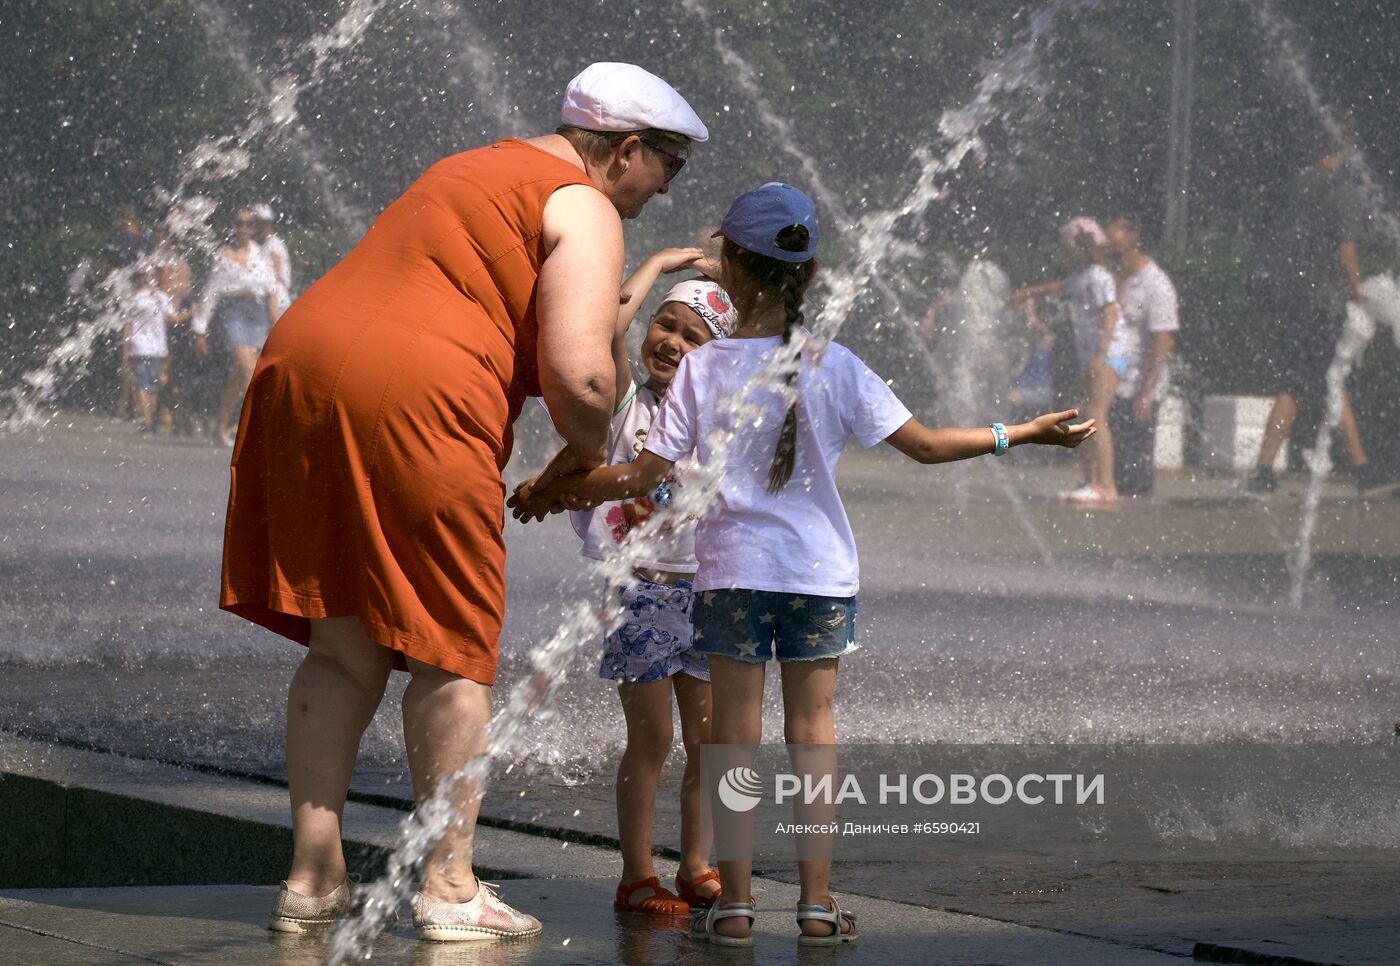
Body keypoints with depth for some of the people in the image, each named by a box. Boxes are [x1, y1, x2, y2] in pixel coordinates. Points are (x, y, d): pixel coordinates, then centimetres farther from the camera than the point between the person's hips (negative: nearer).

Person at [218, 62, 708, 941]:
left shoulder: (478, 175, 28)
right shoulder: (584, 211, 0)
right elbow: (578, 375, -13)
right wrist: (589, 449, 6)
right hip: (414, 407, -8)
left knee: (343, 651, 13)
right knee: (453, 653, 2)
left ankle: (312, 881, 12)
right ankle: (449, 891, 3)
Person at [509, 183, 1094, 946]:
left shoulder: (702, 368, -7)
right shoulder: (834, 367, -5)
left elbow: (645, 475, -7)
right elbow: (925, 445, -3)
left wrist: (553, 490, 6)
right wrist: (1020, 435, 8)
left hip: (732, 568, -1)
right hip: (820, 569, 1)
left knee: (734, 733, 4)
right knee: (812, 729, 7)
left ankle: (734, 904, 6)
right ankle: (817, 903, 7)